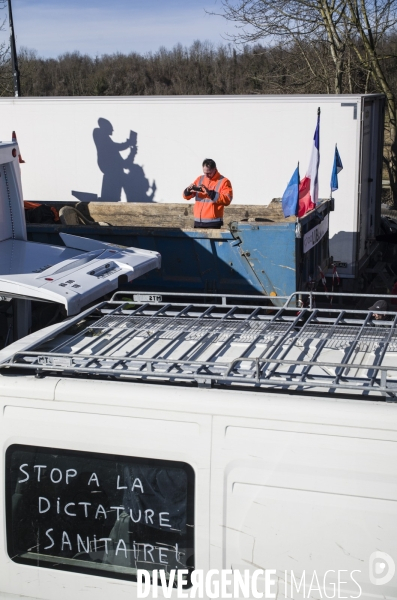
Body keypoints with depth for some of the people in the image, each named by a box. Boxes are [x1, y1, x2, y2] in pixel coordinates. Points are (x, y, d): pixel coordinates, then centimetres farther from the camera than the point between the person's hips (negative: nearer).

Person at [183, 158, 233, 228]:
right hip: (198, 222, 5)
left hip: (213, 223, -5)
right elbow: (186, 196, 15)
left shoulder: (223, 181, -2)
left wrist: (210, 193, -22)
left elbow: (227, 200, -15)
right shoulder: (200, 179, 13)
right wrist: (188, 190, -9)